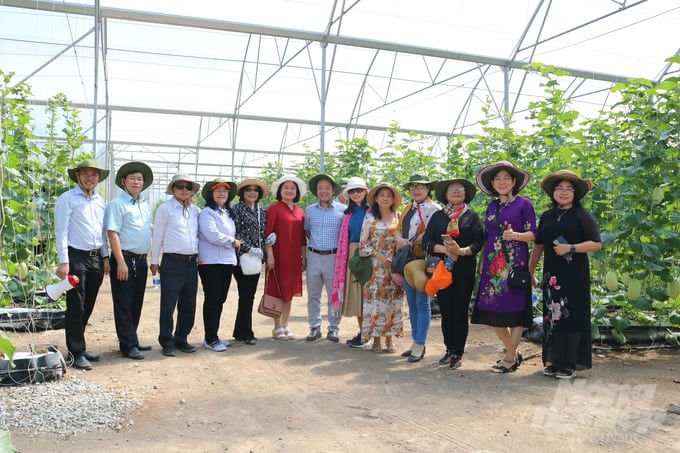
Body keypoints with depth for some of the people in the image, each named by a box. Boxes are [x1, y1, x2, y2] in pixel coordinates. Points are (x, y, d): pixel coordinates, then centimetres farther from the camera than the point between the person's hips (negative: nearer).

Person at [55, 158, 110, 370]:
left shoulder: (100, 201, 14)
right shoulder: (67, 199, -4)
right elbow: (61, 231, -8)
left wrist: (105, 257, 12)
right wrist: (64, 262, -14)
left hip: (96, 259, 6)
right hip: (76, 258, -6)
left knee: (88, 306, 12)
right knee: (76, 307, -2)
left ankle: (79, 346, 23)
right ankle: (76, 352, 5)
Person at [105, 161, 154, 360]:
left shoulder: (145, 206, 16)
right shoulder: (117, 204, -7)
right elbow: (113, 233, -14)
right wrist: (121, 262, -19)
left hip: (141, 260, 7)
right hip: (125, 259, -7)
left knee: (136, 304, 14)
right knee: (124, 305, 0)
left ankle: (131, 339, 25)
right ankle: (128, 345, 5)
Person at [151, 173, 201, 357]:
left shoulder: (195, 210, 11)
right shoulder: (165, 208, -1)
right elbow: (157, 235, 0)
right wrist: (154, 261, 0)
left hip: (192, 262, 5)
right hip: (172, 261, -5)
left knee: (188, 305, 10)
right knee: (168, 304, 0)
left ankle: (181, 339, 24)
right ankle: (167, 342, 12)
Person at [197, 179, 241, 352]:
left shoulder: (228, 213, 17)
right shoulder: (207, 213, -7)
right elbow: (212, 235, -19)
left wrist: (234, 243, 6)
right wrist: (233, 242, -9)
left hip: (227, 262, 7)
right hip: (210, 262, -7)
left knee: (220, 300, 11)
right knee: (212, 300, -3)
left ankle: (214, 336, 20)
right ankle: (210, 339, 5)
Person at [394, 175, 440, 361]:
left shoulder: (433, 209, -7)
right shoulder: (407, 209, 16)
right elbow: (398, 229, 16)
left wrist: (411, 242, -16)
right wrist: (400, 239, -6)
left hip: (423, 260, -7)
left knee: (422, 303, -2)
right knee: (412, 303, 12)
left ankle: (420, 345, 5)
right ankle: (415, 341, 22)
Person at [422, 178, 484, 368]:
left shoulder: (472, 216, 7)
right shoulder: (437, 216, 12)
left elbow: (479, 242, -3)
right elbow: (426, 242, 4)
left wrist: (462, 251, -20)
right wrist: (443, 249, -14)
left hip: (464, 271, -2)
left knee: (460, 312, 0)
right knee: (445, 311, 5)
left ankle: (458, 353, 9)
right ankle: (449, 349, 18)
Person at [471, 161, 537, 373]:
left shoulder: (523, 203, -1)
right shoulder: (492, 206, 15)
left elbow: (533, 234, -4)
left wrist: (515, 235, -23)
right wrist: (482, 262, 11)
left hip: (515, 261, -5)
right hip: (493, 263, 6)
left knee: (515, 307, -3)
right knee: (492, 309, 5)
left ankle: (510, 357, 8)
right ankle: (513, 351, 22)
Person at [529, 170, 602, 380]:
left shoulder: (581, 215, -2)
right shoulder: (547, 216, 12)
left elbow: (597, 243, -6)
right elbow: (538, 246, 16)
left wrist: (571, 248, -16)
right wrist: (530, 271, 14)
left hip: (575, 275, -4)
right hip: (552, 274, 4)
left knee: (572, 316, -2)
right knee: (552, 315, 4)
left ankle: (570, 364, 6)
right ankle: (554, 360, 14)